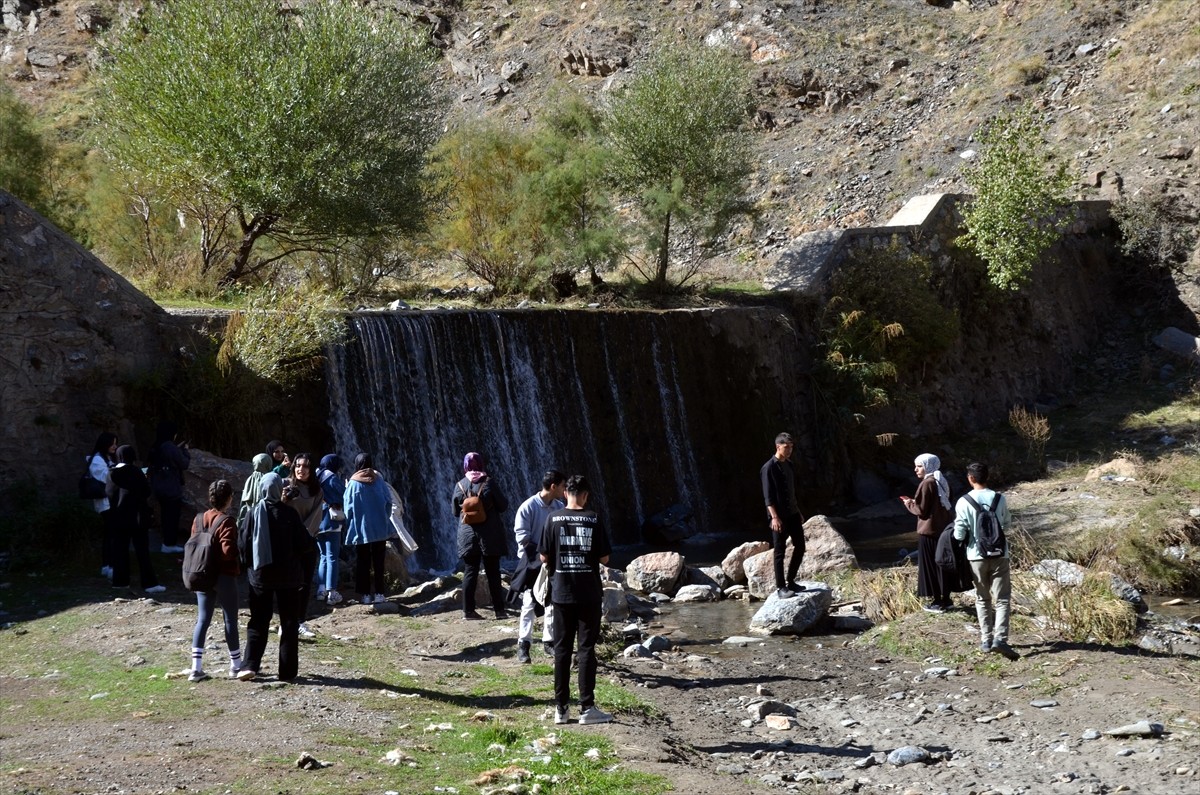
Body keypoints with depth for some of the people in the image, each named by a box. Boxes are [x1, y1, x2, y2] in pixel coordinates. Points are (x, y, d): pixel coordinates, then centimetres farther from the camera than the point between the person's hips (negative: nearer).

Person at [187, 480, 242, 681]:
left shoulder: (199, 519, 4)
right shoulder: (226, 521, -16)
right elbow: (228, 551, -23)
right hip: (225, 576, -6)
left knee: (202, 620, 7)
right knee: (230, 620, 6)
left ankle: (196, 668, 2)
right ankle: (236, 665, 16)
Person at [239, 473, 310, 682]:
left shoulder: (255, 513, -6)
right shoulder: (289, 513, -9)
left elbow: (246, 543, -3)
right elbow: (303, 543, -5)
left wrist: (248, 566, 11)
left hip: (260, 573, 1)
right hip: (288, 575, -1)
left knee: (258, 622, 11)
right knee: (289, 623, 7)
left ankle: (250, 665, -2)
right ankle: (287, 671, 6)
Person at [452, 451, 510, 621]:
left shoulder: (460, 485, -2)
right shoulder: (488, 483, -9)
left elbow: (455, 511, 7)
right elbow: (503, 506, -4)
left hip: (467, 536, 2)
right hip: (490, 536, -2)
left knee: (470, 572, 7)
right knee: (493, 573, 7)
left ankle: (468, 610, 5)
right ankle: (499, 609, 9)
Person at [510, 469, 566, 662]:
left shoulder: (560, 506, 2)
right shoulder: (529, 507, -14)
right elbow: (522, 536, -15)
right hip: (532, 564, -6)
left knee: (553, 604, 10)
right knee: (529, 605, -4)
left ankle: (548, 642, 22)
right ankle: (523, 645, 0)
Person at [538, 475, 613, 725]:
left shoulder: (553, 519, -3)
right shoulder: (593, 519, -6)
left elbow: (544, 557, -1)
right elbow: (604, 557, -4)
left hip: (562, 593, 2)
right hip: (588, 594, -1)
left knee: (562, 649, 8)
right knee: (587, 649, 3)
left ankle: (561, 708, 10)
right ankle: (587, 708, 1)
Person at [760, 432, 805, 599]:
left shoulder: (789, 465, 12)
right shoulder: (769, 467, -12)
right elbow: (768, 496, -16)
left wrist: (798, 511, 20)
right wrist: (774, 517, -21)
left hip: (793, 514, 8)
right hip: (779, 516, -8)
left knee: (800, 547, 10)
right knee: (780, 552, -3)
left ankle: (790, 581, 21)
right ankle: (780, 587, 4)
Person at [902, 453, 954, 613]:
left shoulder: (927, 484, -17)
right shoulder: (941, 482, 9)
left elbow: (922, 510, -16)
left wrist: (909, 504, 1)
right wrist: (915, 501, 14)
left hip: (929, 531, -8)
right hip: (943, 530, 8)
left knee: (930, 565, 1)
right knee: (942, 564, 15)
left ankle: (937, 602, 5)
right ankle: (946, 598, 21)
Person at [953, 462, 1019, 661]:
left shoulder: (963, 502, -10)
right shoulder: (999, 499, -5)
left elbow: (959, 534, -8)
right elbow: (1007, 524, 10)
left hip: (976, 556, 0)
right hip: (999, 555, 0)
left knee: (982, 599, 15)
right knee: (1002, 599, 2)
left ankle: (986, 640, 17)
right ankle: (1000, 638, -14)